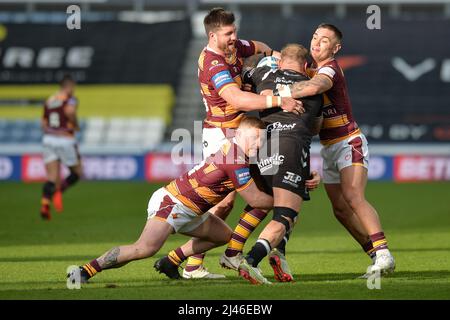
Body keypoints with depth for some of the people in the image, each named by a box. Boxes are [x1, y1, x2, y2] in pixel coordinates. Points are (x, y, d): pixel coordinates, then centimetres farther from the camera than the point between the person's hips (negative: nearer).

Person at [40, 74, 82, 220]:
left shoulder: (49, 101, 13)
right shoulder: (70, 99, -5)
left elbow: (44, 125, 13)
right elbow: (70, 110, -27)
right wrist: (76, 125, -11)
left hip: (48, 138, 5)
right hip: (65, 139, -5)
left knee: (52, 178, 2)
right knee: (77, 173, 13)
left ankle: (45, 204, -20)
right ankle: (59, 191, -10)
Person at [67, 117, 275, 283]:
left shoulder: (232, 148, 10)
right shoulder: (235, 159, -20)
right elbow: (255, 200, -16)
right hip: (170, 202, -10)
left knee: (224, 236, 20)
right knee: (146, 248, -30)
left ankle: (169, 262, 19)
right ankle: (85, 270, -23)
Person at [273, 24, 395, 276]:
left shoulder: (330, 69, -19)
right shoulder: (312, 68, 8)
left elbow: (313, 87, -41)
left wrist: (276, 93, -38)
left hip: (350, 144, -9)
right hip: (329, 149, 9)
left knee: (353, 197, -25)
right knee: (341, 209, 5)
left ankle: (383, 254, -30)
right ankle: (378, 257, 12)